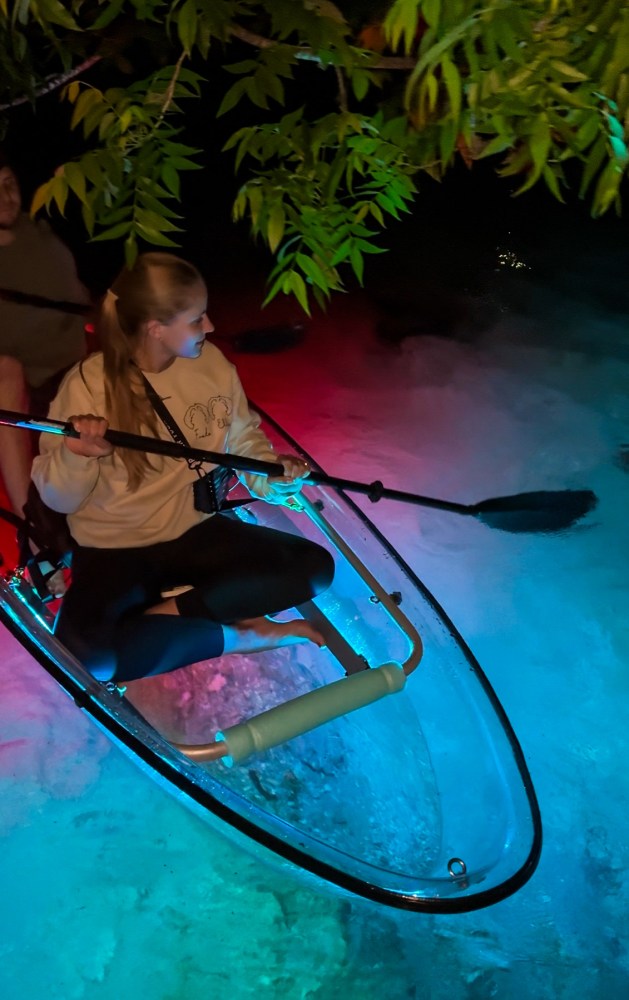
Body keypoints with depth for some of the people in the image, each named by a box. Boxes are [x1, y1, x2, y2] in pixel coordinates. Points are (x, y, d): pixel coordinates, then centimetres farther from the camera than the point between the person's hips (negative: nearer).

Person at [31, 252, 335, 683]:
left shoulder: (211, 363, -5)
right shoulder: (88, 385, -16)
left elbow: (242, 439, 10)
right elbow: (58, 500, -10)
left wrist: (274, 471, -10)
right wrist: (76, 458, -31)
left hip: (195, 529, 4)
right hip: (115, 546, -3)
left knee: (314, 567, -14)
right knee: (88, 652, -32)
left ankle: (169, 611, -13)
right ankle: (239, 635, -15)